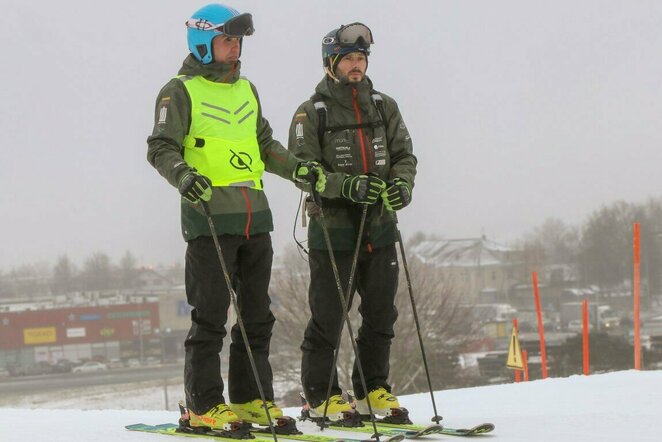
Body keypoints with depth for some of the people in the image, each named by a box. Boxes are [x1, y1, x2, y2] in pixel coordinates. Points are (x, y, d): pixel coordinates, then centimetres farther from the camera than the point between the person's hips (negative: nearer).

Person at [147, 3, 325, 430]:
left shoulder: (246, 89, 18)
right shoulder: (181, 91, -2)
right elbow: (162, 147, -8)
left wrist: (297, 169, 11)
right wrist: (185, 176, -26)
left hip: (255, 215, 7)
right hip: (209, 218, -7)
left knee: (256, 313, 9)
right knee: (210, 315, -5)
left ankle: (251, 399, 16)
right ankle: (205, 405, 1)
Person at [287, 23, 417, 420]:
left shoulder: (384, 107, 10)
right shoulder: (311, 113, -4)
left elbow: (404, 155, 8)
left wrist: (402, 184, -14)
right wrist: (348, 185, -24)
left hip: (379, 227, 4)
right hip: (332, 228, -4)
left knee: (381, 314, 8)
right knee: (327, 318, 0)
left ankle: (373, 390, 20)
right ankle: (321, 394, 10)